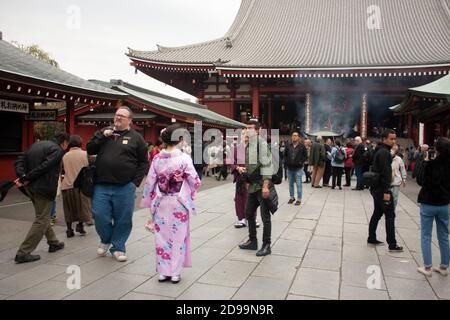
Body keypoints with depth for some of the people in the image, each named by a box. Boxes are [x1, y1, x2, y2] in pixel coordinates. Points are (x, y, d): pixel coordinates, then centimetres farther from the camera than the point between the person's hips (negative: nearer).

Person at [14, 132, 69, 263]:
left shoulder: (36, 145, 15)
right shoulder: (58, 150, -10)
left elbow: (20, 161, 5)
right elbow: (44, 166, -21)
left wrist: (23, 176, -8)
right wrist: (26, 179, -15)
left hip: (31, 187, 9)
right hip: (44, 188, -9)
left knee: (43, 217, 22)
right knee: (42, 220, 2)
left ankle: (53, 243, 37)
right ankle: (23, 253, 2)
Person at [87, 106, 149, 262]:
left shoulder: (136, 138, 5)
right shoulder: (104, 132, 14)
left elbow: (143, 163, 5)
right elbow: (90, 150, 8)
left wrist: (136, 182, -4)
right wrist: (102, 136, -5)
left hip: (125, 187, -2)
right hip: (101, 185, 2)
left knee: (123, 219, 5)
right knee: (100, 215, -1)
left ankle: (117, 248, 24)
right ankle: (105, 240, 28)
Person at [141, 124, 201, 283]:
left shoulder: (157, 158, -2)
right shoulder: (184, 158, -11)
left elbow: (149, 183, 2)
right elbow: (195, 181, -9)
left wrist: (149, 202, 13)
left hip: (161, 203, 3)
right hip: (179, 203, -2)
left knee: (162, 236, 11)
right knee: (178, 236, 7)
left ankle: (163, 272, 16)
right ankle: (175, 272, 12)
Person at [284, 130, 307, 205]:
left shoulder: (302, 146, -6)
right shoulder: (288, 145, 2)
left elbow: (305, 156, 0)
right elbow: (285, 154, 13)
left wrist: (300, 162, -8)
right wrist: (286, 161, 2)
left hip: (298, 168, -4)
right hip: (290, 168, 4)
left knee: (298, 184, 0)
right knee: (291, 184, 14)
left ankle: (299, 199, 8)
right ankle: (292, 197, 26)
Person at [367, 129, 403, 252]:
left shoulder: (379, 151, 15)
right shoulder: (384, 152, -16)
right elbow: (385, 173, -22)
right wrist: (386, 191, -25)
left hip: (376, 188, 10)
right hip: (382, 189, -10)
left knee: (377, 213, 16)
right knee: (390, 215, -5)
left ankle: (372, 238, 23)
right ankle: (392, 245, -2)